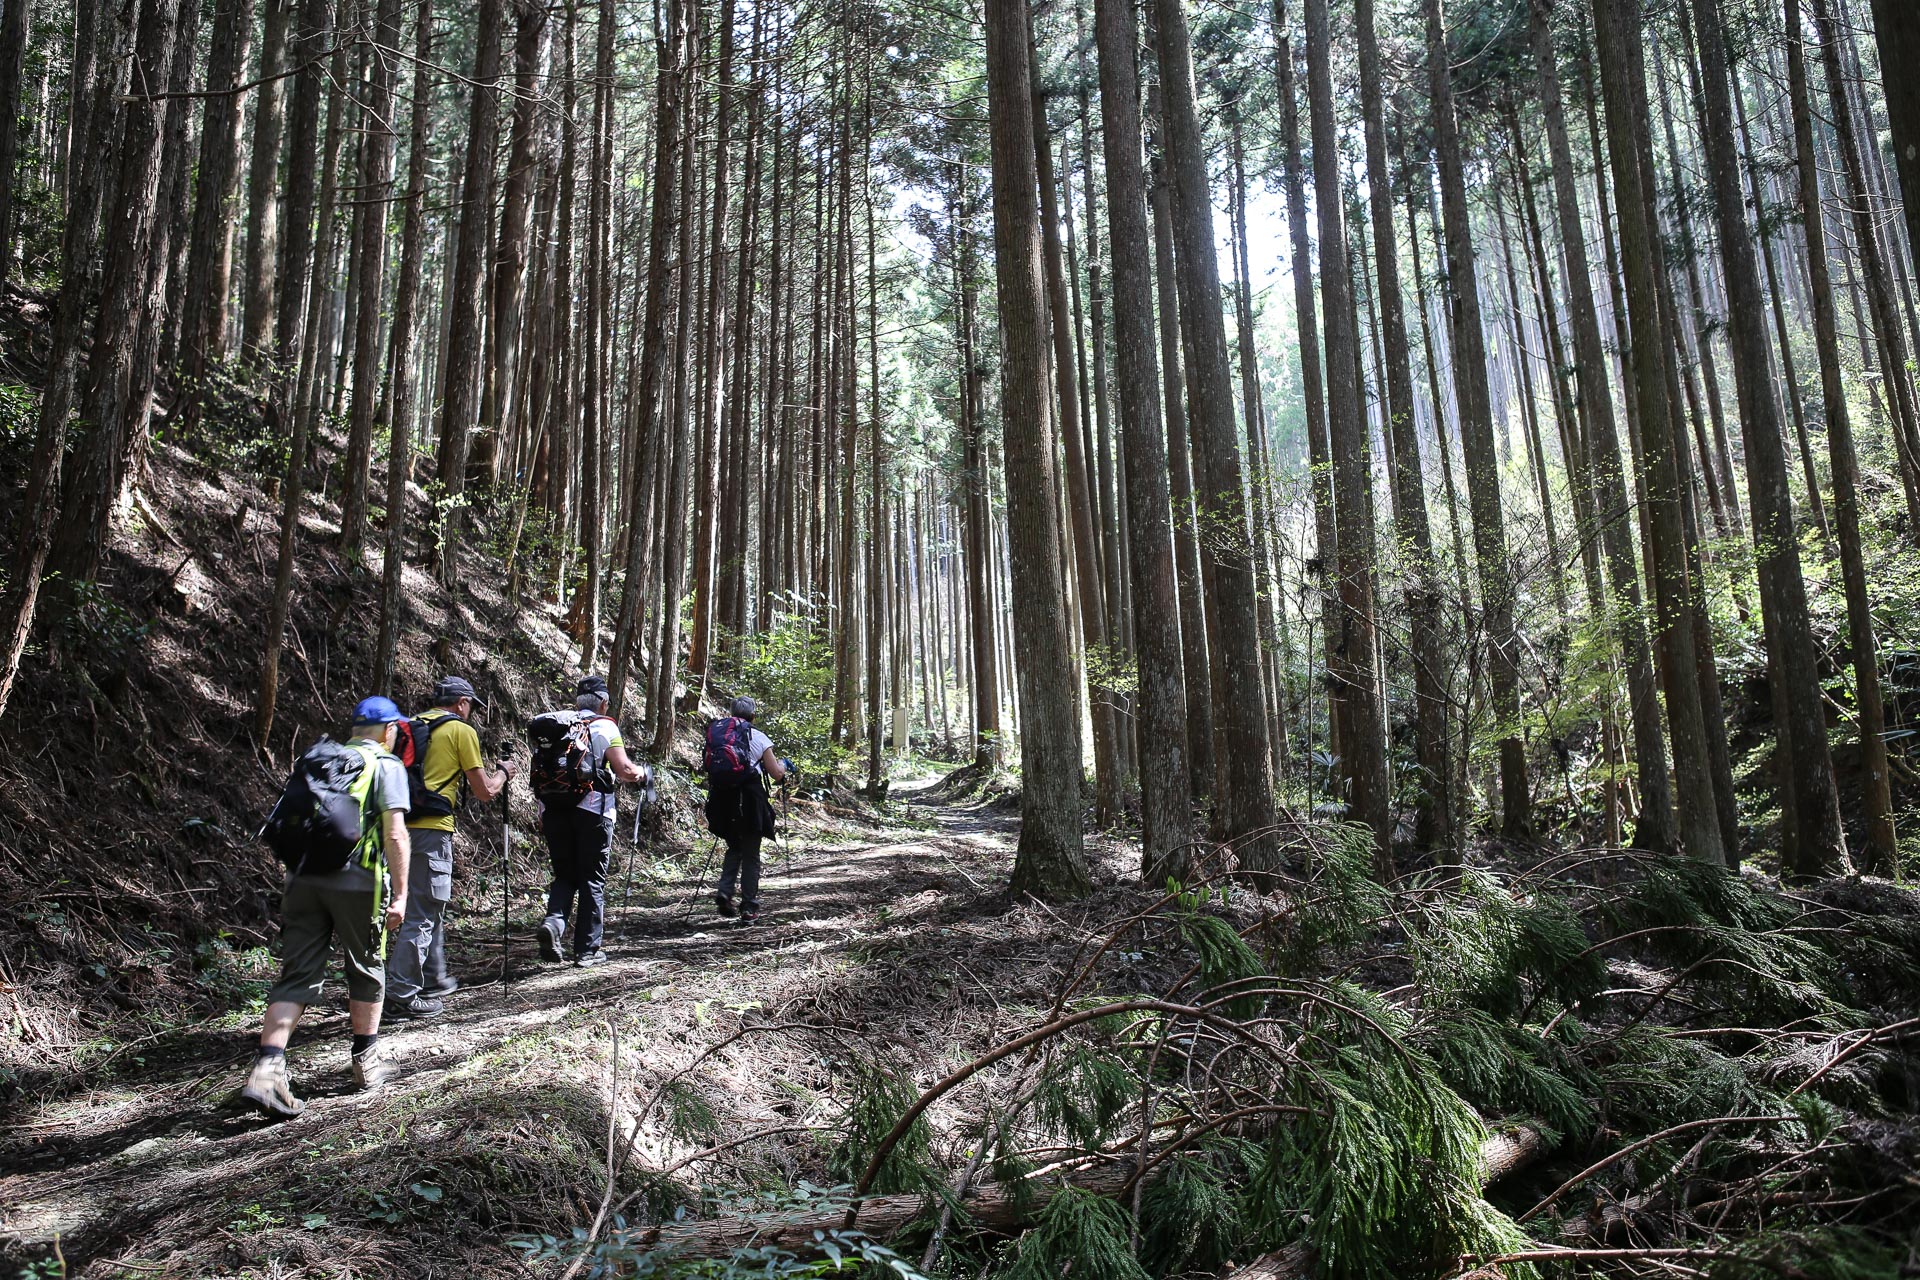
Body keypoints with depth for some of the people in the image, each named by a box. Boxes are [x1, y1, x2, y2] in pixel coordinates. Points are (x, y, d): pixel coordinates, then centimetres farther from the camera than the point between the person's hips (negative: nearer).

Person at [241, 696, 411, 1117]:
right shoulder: (386, 765, 1)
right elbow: (395, 835, -8)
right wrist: (400, 895, -8)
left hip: (303, 877, 5)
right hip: (356, 881, -4)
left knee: (297, 975, 6)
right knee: (366, 969, 13)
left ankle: (266, 1070, -6)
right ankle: (366, 1063, 24)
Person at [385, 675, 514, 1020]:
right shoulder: (461, 731, -3)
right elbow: (484, 792, -3)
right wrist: (502, 772, 16)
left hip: (402, 827, 8)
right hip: (431, 832, -8)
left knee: (428, 908, 21)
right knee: (422, 915, -2)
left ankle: (434, 981, 32)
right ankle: (401, 995, -1)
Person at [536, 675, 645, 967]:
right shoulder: (605, 727, -2)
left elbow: (540, 771, 9)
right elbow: (624, 770, -10)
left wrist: (542, 817, 15)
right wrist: (640, 773, 11)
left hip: (553, 809, 4)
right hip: (592, 810, -4)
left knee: (565, 875, 16)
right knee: (592, 880, 6)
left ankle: (553, 921, -9)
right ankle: (587, 949, 8)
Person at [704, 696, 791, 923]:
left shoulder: (715, 733, 9)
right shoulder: (759, 738, 0)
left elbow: (710, 768, 8)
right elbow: (777, 775, 3)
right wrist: (783, 764, 23)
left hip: (721, 798, 4)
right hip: (749, 798, -3)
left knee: (734, 847, 23)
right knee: (751, 855, 7)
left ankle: (724, 892, 6)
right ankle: (749, 908, 9)